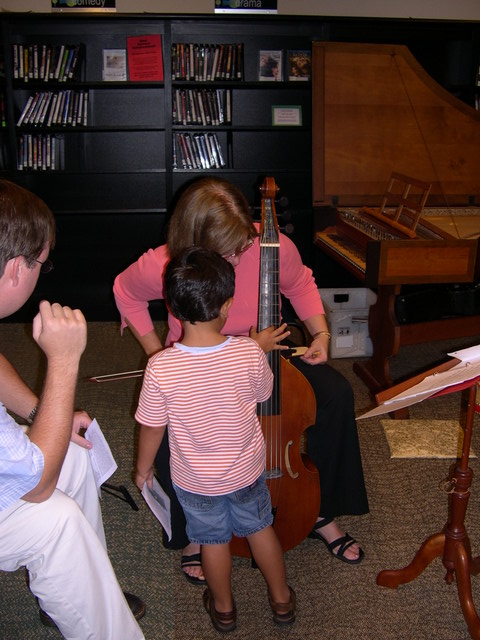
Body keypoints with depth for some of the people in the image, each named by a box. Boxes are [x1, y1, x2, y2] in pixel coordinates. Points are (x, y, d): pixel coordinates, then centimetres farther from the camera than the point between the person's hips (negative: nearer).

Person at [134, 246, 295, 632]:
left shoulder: (160, 368, -29)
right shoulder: (250, 354, -26)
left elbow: (152, 428, -16)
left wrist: (143, 467, 3)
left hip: (194, 480, -1)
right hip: (247, 470, 1)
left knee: (214, 540, 23)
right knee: (260, 527, 26)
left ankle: (224, 608, 47)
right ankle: (282, 599, 46)